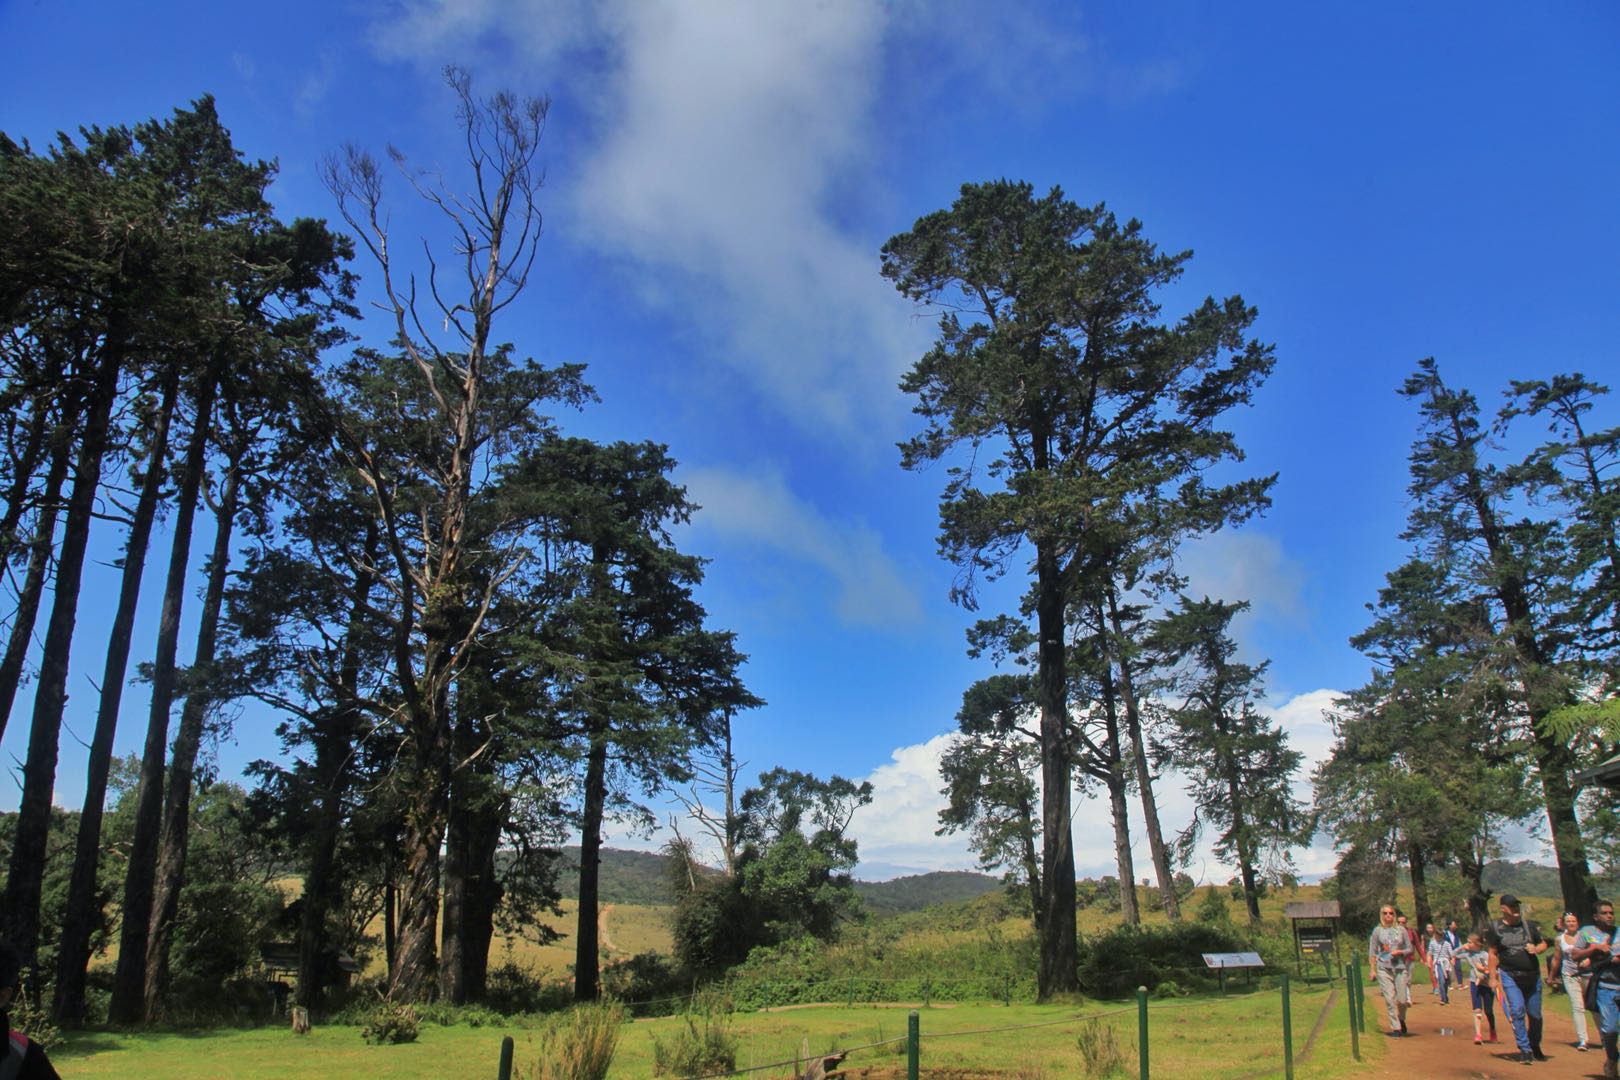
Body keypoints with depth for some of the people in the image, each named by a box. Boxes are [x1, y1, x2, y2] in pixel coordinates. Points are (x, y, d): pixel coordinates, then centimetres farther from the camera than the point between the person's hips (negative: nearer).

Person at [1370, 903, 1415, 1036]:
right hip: (1384, 968, -1)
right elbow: (1372, 952, 5)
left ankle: (1401, 1020, 28)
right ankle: (1395, 1027, 0)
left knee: (1402, 999, -1)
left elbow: (1410, 949, 11)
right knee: (1389, 999, -7)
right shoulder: (1377, 931, 6)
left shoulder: (1401, 930, 9)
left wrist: (1399, 952, -9)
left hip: (1400, 967, 1)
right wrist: (1372, 970, -1)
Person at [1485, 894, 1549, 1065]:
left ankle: (1535, 1046, 31)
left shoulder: (1529, 925, 7)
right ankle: (1525, 1050, -6)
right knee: (1517, 1011, -14)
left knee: (1535, 1014, 9)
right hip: (1509, 976, -3)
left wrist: (1536, 949, -9)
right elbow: (1493, 954, 0)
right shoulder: (1495, 928, -2)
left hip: (1532, 976, 3)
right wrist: (1493, 977, -3)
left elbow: (1543, 944, 14)